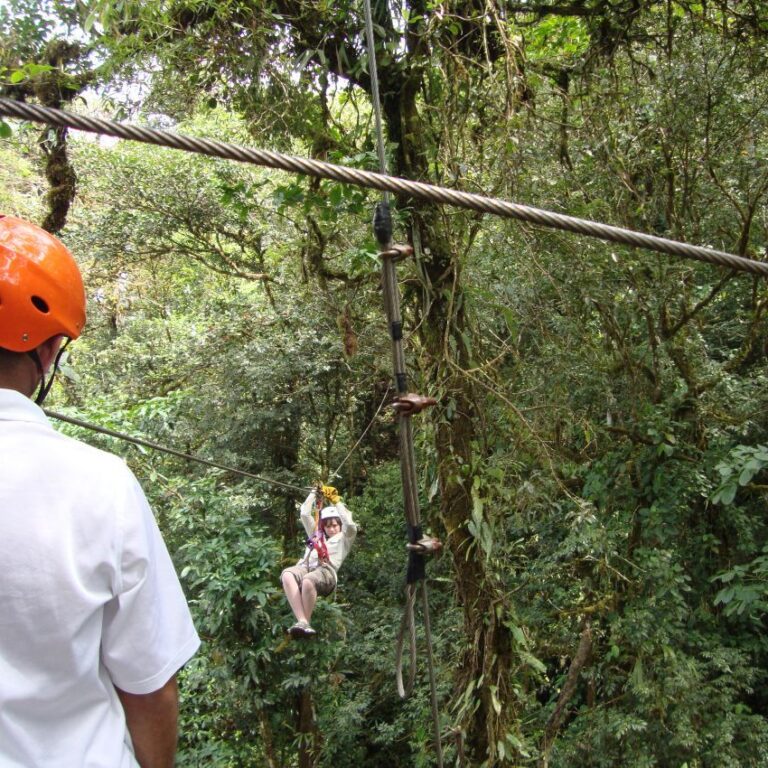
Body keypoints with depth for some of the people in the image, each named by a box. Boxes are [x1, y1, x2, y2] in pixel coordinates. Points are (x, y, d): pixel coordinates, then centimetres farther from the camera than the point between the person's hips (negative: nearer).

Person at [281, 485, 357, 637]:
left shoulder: (344, 538, 28)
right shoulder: (316, 533, 39)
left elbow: (350, 525, 7)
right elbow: (304, 514, 32)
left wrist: (336, 501, 11)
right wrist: (314, 493, 33)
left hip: (326, 571, -4)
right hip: (306, 566, 4)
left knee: (308, 580, -41)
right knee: (287, 574, -35)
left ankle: (306, 623, -27)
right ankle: (302, 622, -42)